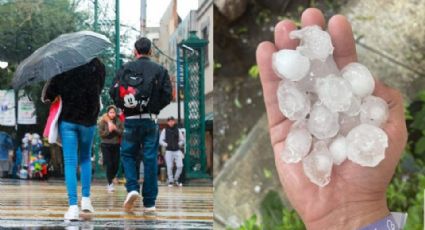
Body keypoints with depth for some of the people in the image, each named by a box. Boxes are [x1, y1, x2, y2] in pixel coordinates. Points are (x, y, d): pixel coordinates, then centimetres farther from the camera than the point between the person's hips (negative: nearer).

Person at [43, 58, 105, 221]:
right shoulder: (98, 66, -5)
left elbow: (51, 93, -8)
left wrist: (47, 96, 11)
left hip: (67, 119, -2)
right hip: (88, 120, 2)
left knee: (70, 162, -1)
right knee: (85, 158, 21)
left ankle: (73, 206, -10)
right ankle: (86, 199, 13)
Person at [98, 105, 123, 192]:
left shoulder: (118, 121, 3)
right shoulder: (103, 122, -3)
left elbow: (122, 132, -1)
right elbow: (101, 134, -6)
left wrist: (115, 129, -15)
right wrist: (108, 130, -19)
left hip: (116, 145, 3)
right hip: (106, 145, -3)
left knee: (116, 165, 3)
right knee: (109, 165, -8)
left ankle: (110, 180, 26)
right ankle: (110, 184, 1)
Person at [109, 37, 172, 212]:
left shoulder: (125, 69, 1)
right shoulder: (160, 70, 1)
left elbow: (113, 92, -3)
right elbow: (167, 95, -2)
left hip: (130, 119, 0)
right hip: (151, 120, 0)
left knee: (128, 154, 14)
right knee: (150, 159, 3)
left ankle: (132, 188, -8)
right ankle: (149, 203, 4)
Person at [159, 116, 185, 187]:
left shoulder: (177, 130, 9)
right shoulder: (165, 131, 3)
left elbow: (182, 140, 17)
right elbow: (161, 141, 2)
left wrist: (178, 144, 4)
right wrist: (166, 145, -6)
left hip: (177, 151, 2)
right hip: (169, 151, -2)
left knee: (180, 166, -6)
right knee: (169, 167, -2)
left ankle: (176, 179, 13)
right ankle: (170, 181, 9)